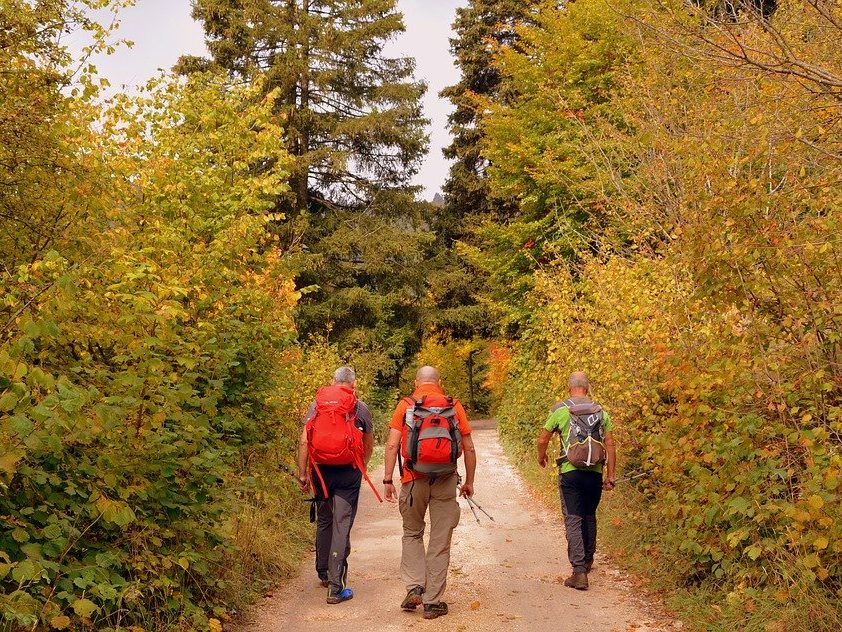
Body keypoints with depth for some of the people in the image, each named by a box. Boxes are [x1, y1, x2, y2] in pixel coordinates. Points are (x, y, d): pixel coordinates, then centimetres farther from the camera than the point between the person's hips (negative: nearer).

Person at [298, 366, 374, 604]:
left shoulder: (316, 404, 6)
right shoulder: (360, 407, 3)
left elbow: (304, 441, -1)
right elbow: (369, 444, 14)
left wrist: (302, 474, 3)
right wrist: (361, 467, 31)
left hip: (320, 470, 3)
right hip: (349, 471, -2)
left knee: (323, 522, 19)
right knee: (342, 526, -3)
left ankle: (323, 573, 34)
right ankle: (336, 586, -6)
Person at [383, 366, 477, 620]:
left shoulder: (405, 406, 3)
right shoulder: (454, 406, 6)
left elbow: (392, 445, -6)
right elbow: (469, 449, 5)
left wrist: (388, 480, -1)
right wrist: (469, 482, 15)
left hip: (413, 480, 0)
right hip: (445, 482, 0)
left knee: (412, 533, 19)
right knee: (440, 541, 8)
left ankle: (414, 587, 6)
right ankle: (433, 602, 11)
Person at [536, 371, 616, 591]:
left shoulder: (560, 410, -4)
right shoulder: (600, 411, 4)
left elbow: (542, 440, 2)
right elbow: (610, 444, 3)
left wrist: (541, 457, 23)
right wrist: (610, 476, 9)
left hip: (570, 472, -3)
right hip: (594, 473, 3)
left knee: (573, 520, -2)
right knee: (589, 517, 21)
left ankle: (579, 572, -10)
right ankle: (588, 560, 37)